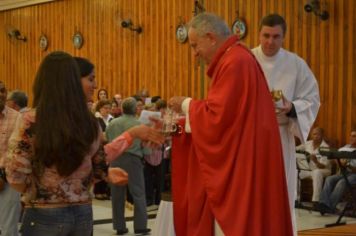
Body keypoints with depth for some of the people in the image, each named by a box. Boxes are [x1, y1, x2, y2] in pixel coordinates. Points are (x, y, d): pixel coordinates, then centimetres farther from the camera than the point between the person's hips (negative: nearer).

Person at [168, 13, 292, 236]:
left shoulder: (235, 63, -18)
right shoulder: (235, 59, 15)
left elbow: (217, 117, -22)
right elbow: (221, 115, 18)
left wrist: (187, 104, -5)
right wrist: (177, 126, 13)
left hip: (240, 165, -10)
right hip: (237, 163, 10)